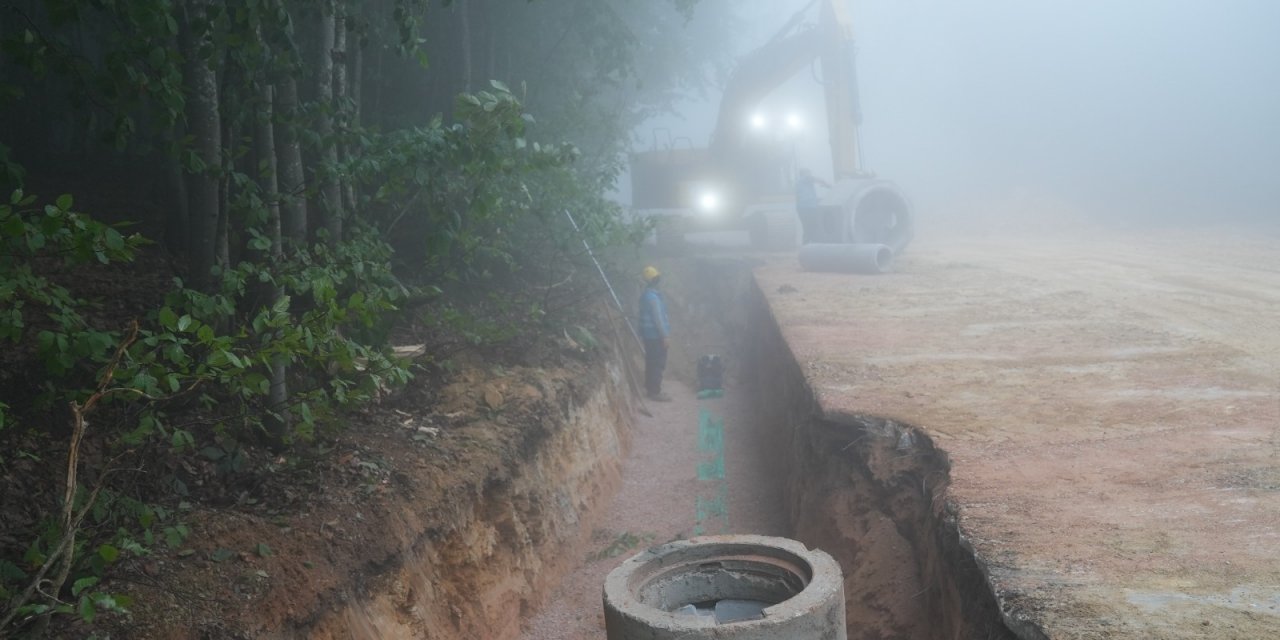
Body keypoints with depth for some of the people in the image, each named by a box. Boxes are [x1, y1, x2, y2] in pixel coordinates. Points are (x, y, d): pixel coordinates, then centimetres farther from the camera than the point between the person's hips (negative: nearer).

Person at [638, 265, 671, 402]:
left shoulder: (646, 295, 13)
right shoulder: (653, 296, -19)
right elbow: (658, 317, -21)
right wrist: (665, 335, -19)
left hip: (649, 334, 10)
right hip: (656, 335, -10)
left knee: (651, 362, 17)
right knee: (658, 364, -6)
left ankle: (650, 388, 25)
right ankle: (655, 392, -4)